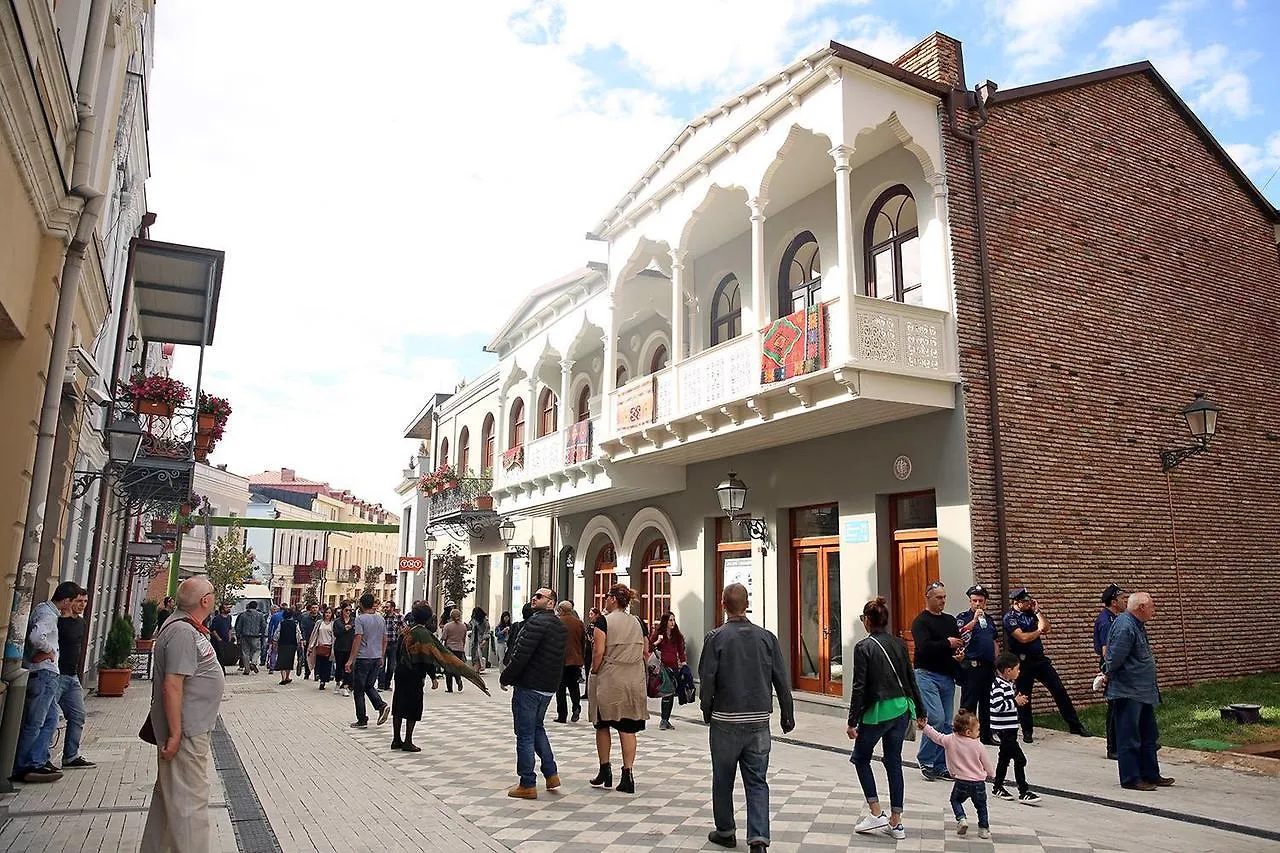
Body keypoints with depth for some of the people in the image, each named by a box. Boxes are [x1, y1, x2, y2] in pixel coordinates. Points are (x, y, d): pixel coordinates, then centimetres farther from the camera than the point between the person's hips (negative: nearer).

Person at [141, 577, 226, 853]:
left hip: (192, 728, 11)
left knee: (168, 795, 21)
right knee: (190, 800, -5)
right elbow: (172, 686, -25)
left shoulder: (188, 627, 11)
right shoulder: (183, 632, -22)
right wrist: (175, 734, -23)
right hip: (186, 732, -11)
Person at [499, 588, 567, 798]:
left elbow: (521, 655, -21)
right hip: (549, 686, 9)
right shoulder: (561, 626, 12)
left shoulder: (537, 621, -17)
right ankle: (551, 774, 22)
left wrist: (505, 678, -10)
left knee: (525, 734, 0)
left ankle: (527, 784, 6)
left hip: (529, 685, -9)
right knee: (537, 728, 23)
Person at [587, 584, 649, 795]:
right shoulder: (637, 623, 6)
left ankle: (605, 771, 21)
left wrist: (594, 671, -1)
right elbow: (645, 653, 8)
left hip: (607, 681, -4)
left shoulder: (604, 621, -9)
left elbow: (599, 652, -15)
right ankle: (627, 775, 3)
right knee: (628, 729, 6)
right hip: (633, 682, 4)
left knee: (602, 725, 14)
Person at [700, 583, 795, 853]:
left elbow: (707, 679, -9)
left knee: (723, 779, 14)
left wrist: (707, 711, 6)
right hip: (759, 720, 2)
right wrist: (788, 715, 12)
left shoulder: (716, 638, -9)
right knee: (757, 781, 8)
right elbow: (782, 681, 3)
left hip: (726, 721, -2)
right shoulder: (766, 637, 0)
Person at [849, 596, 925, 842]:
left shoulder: (863, 647, -12)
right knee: (894, 763, 13)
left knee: (860, 758, 15)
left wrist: (852, 722, -10)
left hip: (876, 712, -6)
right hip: (901, 710, 6)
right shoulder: (899, 644, 5)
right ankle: (895, 822, 16)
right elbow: (911, 680, 10)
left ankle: (876, 813, 9)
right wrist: (920, 712, 19)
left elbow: (859, 687, -14)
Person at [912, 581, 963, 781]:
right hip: (927, 675, -7)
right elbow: (924, 647, -20)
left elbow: (960, 642, 20)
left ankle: (940, 766, 16)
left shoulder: (950, 621, 15)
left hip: (947, 676, 7)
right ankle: (925, 761, 2)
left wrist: (961, 653, -2)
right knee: (936, 719, -15)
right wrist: (947, 643, -16)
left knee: (947, 724, 7)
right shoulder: (921, 621, -7)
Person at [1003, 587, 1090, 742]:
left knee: (1059, 690, 6)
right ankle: (1027, 732, 17)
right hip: (1024, 662, -6)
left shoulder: (1030, 612, 7)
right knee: (1024, 697, 4)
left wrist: (1037, 611, -4)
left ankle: (1075, 725, 16)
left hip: (1040, 658, 6)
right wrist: (1039, 631, -5)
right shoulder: (1010, 617, -12)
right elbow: (1023, 638, -21)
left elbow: (1046, 627, 4)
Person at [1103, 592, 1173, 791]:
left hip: (1143, 692, 11)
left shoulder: (1137, 624, 12)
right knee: (1129, 738, -1)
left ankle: (1150, 775, 29)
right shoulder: (1125, 627, -23)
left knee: (1149, 736, 18)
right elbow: (1115, 657, -24)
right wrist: (1109, 676, -7)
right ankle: (1130, 779, 7)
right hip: (1128, 692, -11)